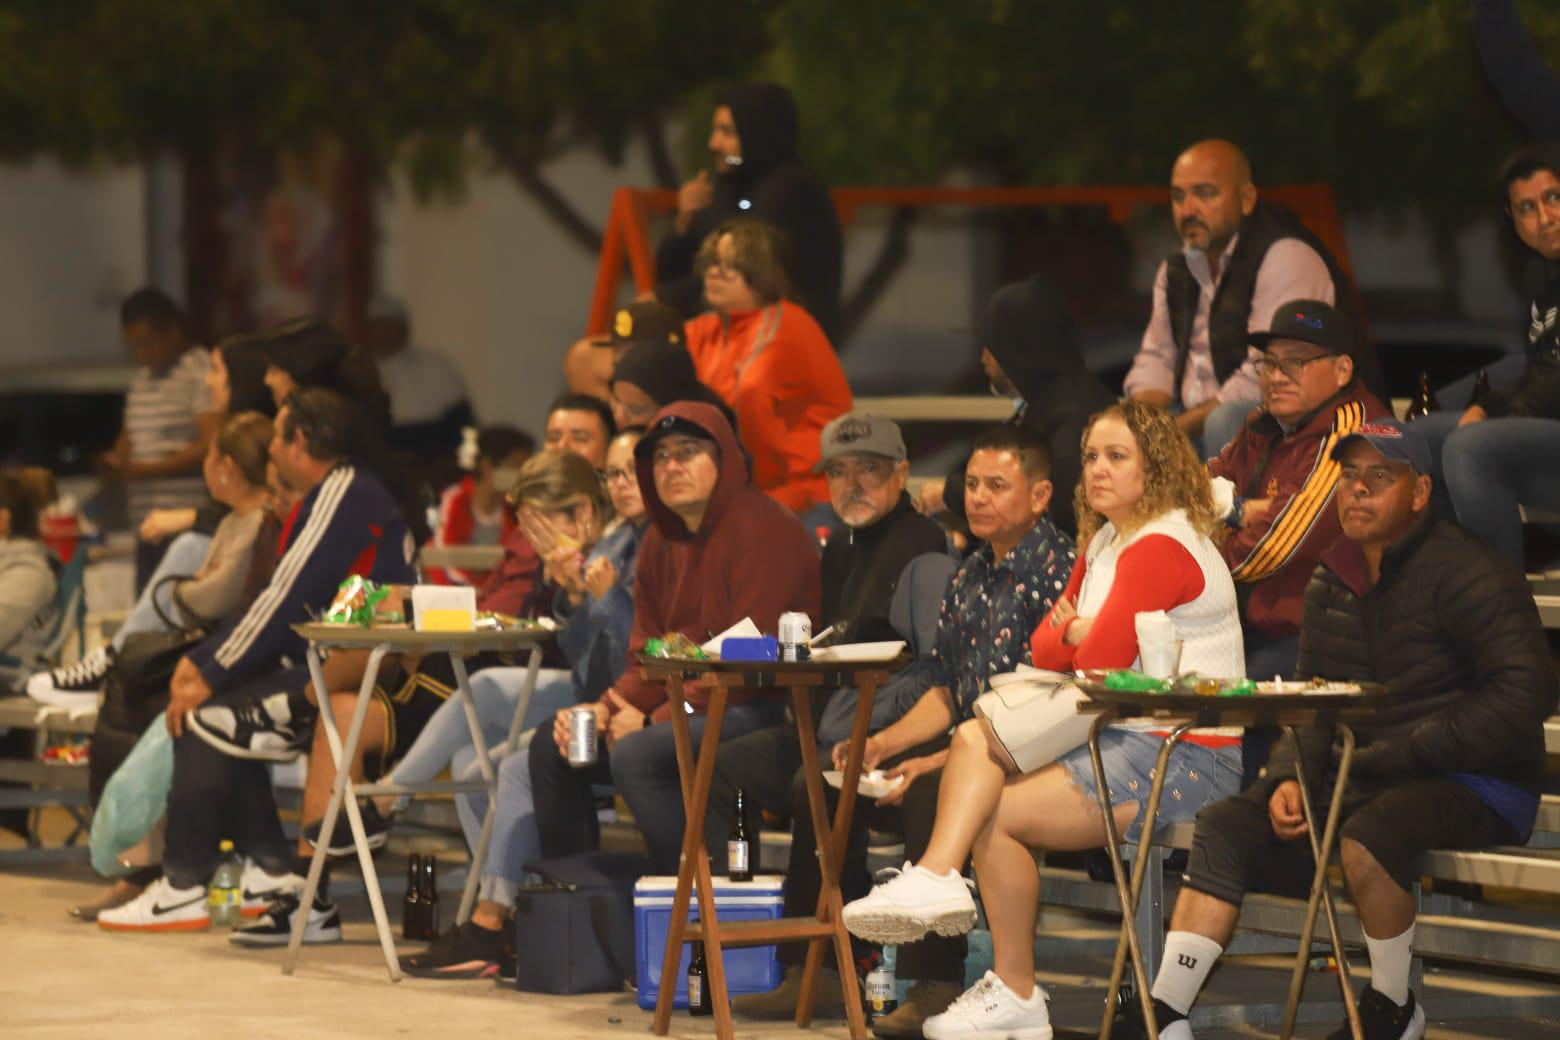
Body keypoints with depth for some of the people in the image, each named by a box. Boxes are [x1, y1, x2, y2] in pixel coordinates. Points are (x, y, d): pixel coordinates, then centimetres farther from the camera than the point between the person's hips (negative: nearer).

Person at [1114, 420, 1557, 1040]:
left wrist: (1398, 755, -20)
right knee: (1225, 829, -5)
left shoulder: (1465, 574, -11)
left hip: (1476, 784, -8)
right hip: (1360, 780, 8)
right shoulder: (1332, 585, 12)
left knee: (1366, 838, -36)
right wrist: (1291, 779, -7)